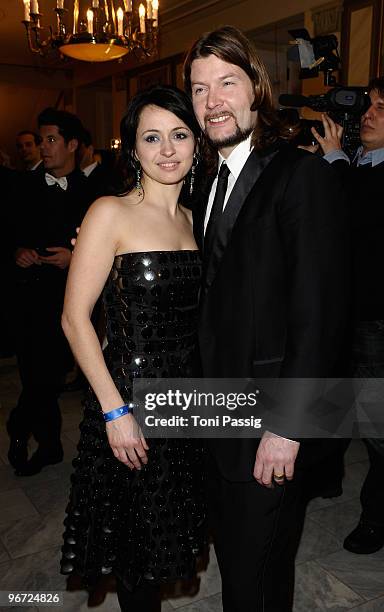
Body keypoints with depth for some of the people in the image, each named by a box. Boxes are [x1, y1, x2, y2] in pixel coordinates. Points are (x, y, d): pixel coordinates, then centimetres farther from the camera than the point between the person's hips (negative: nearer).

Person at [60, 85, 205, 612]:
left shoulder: (190, 217, 8)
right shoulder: (110, 213, -12)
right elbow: (75, 317, -15)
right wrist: (115, 410, -18)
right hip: (131, 395, -6)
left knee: (166, 533, 22)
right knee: (135, 542, 12)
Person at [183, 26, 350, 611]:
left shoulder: (303, 175, -15)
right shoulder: (212, 181, 11)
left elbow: (319, 314, -20)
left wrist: (286, 427, -19)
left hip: (267, 425, -7)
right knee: (231, 552, 24)